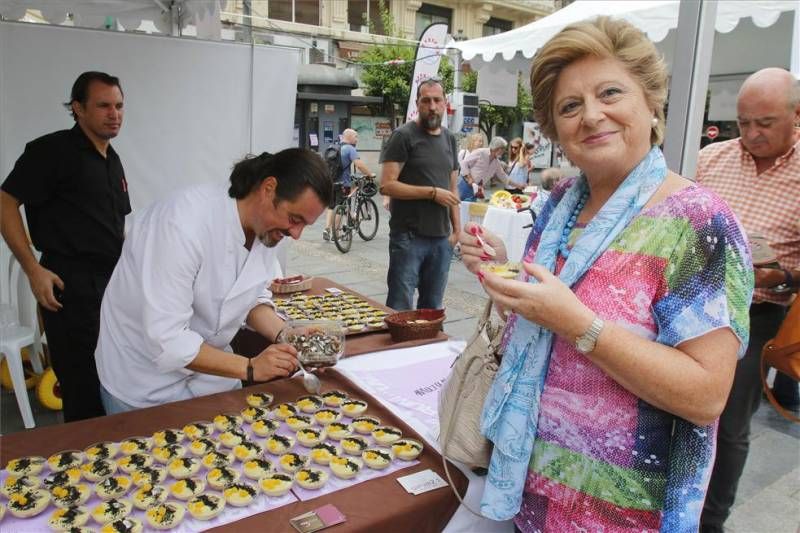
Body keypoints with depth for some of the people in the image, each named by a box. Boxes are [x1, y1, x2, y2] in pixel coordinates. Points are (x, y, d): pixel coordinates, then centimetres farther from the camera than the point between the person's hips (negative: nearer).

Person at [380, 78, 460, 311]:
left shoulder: (449, 139, 14)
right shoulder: (403, 136, -6)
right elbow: (387, 185, -14)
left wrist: (456, 227, 8)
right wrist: (432, 192, -14)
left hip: (442, 238, 6)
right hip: (409, 237, -6)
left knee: (432, 308, 13)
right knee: (400, 309, 0)